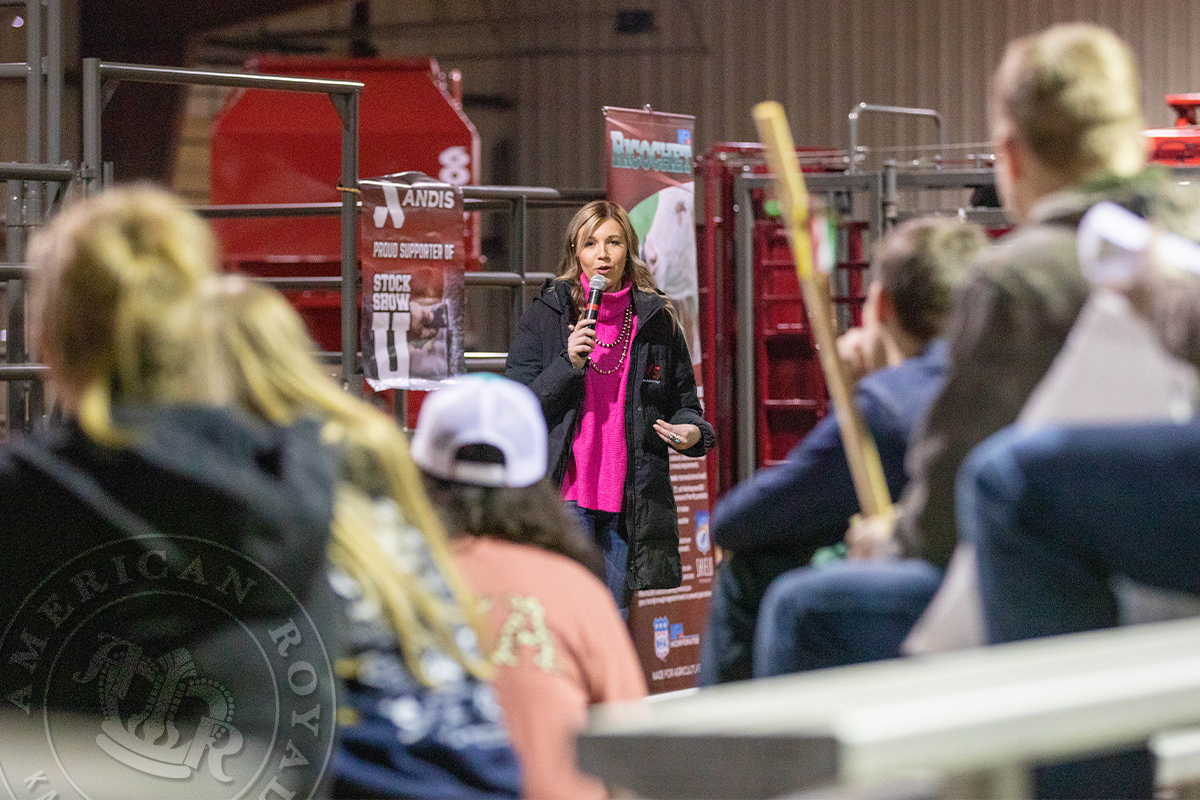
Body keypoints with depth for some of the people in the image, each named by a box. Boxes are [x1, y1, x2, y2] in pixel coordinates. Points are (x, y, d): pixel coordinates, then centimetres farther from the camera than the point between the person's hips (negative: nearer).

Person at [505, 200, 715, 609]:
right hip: (565, 495, -3)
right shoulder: (545, 316, 5)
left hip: (630, 505, 3)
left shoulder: (657, 321, 11)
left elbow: (684, 402, 20)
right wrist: (567, 364, -14)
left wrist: (691, 431, -3)